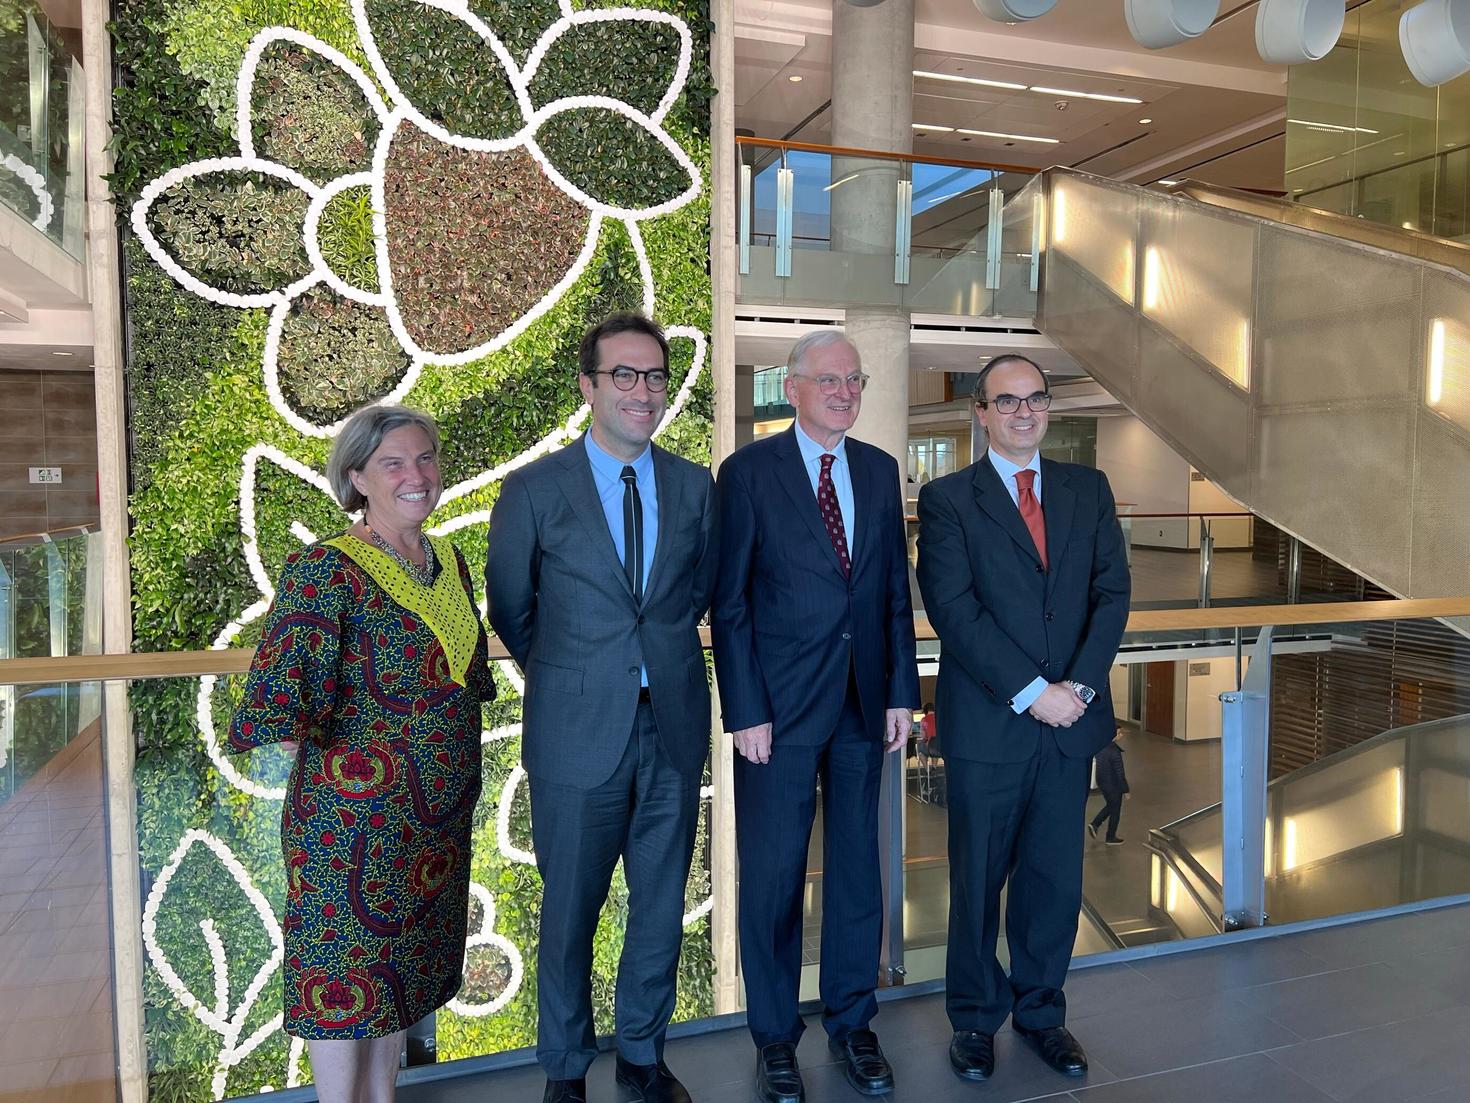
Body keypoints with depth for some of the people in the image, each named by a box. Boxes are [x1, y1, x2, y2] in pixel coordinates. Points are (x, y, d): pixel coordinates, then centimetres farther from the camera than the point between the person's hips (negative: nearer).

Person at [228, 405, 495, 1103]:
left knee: (405, 958, 19)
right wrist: (283, 717, -35)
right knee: (344, 963, 8)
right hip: (353, 809, -7)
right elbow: (284, 680, -20)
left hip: (437, 809, 7)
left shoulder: (450, 561, 6)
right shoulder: (325, 568, -14)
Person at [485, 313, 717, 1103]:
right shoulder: (533, 490, -6)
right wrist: (571, 678, 9)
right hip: (579, 733, -3)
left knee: (662, 904, 16)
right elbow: (509, 611, 4)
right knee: (571, 909, 12)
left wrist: (658, 653, 10)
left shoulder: (694, 486, 2)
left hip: (675, 728, 3)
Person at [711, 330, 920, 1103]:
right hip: (781, 705, -4)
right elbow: (729, 603, -7)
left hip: (864, 703, 4)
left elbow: (896, 591, 10)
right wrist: (745, 711, -11)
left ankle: (852, 1023, 32)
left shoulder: (880, 470, 8)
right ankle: (774, 1035, 27)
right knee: (773, 874, 7)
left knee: (857, 866, 13)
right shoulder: (749, 472, -5)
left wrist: (902, 691, 5)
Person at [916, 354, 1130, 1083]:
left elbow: (1112, 592, 3)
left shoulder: (1089, 489, 9)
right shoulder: (947, 499, -3)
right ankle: (975, 1018, 29)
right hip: (986, 724, -3)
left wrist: (1080, 684, -11)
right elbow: (954, 610, -12)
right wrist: (1031, 691, -16)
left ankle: (1041, 1012, 33)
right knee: (978, 880, 10)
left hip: (1071, 720, 3)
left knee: (1057, 879, 13)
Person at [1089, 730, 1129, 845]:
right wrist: (1125, 790, -12)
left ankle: (1094, 824, 18)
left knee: (1109, 806, 27)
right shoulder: (1114, 752, -29)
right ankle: (1111, 838, 25)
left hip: (1101, 782, 7)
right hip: (1113, 786, -7)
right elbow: (1120, 773, -22)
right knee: (1115, 811, 12)